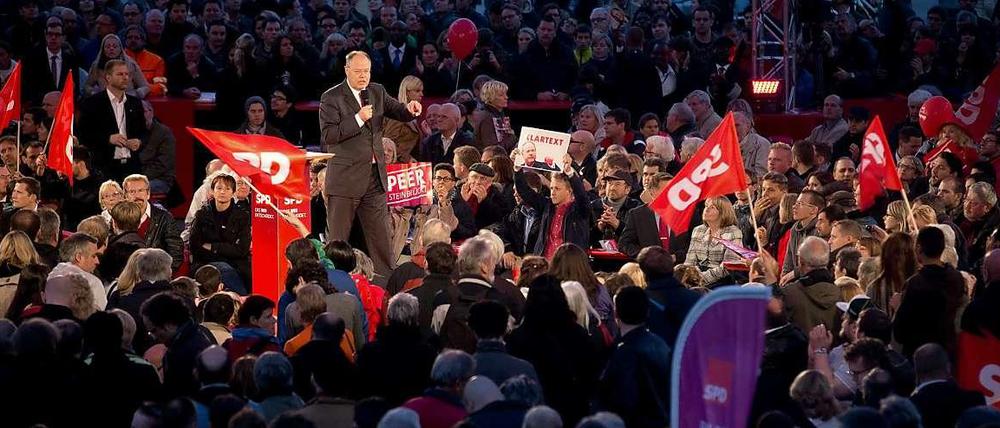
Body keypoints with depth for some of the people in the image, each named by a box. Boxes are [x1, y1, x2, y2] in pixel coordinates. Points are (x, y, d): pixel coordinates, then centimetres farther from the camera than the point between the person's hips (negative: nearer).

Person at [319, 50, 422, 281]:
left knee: (380, 236, 9)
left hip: (375, 176, 5)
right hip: (345, 177, -5)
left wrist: (410, 110, -14)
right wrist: (358, 119, -23)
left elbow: (397, 112, 9)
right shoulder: (331, 98, -7)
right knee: (338, 239, 1)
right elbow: (328, 135, -15)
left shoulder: (377, 92, 11)